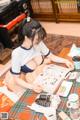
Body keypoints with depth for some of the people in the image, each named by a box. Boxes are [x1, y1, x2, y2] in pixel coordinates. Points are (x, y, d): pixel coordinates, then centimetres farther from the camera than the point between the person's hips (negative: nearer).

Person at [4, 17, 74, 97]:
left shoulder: (39, 43, -21)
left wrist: (65, 61, -19)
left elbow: (51, 56, -4)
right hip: (22, 80, -4)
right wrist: (31, 86, -42)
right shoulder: (17, 54, -34)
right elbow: (17, 78, -26)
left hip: (34, 75, 5)